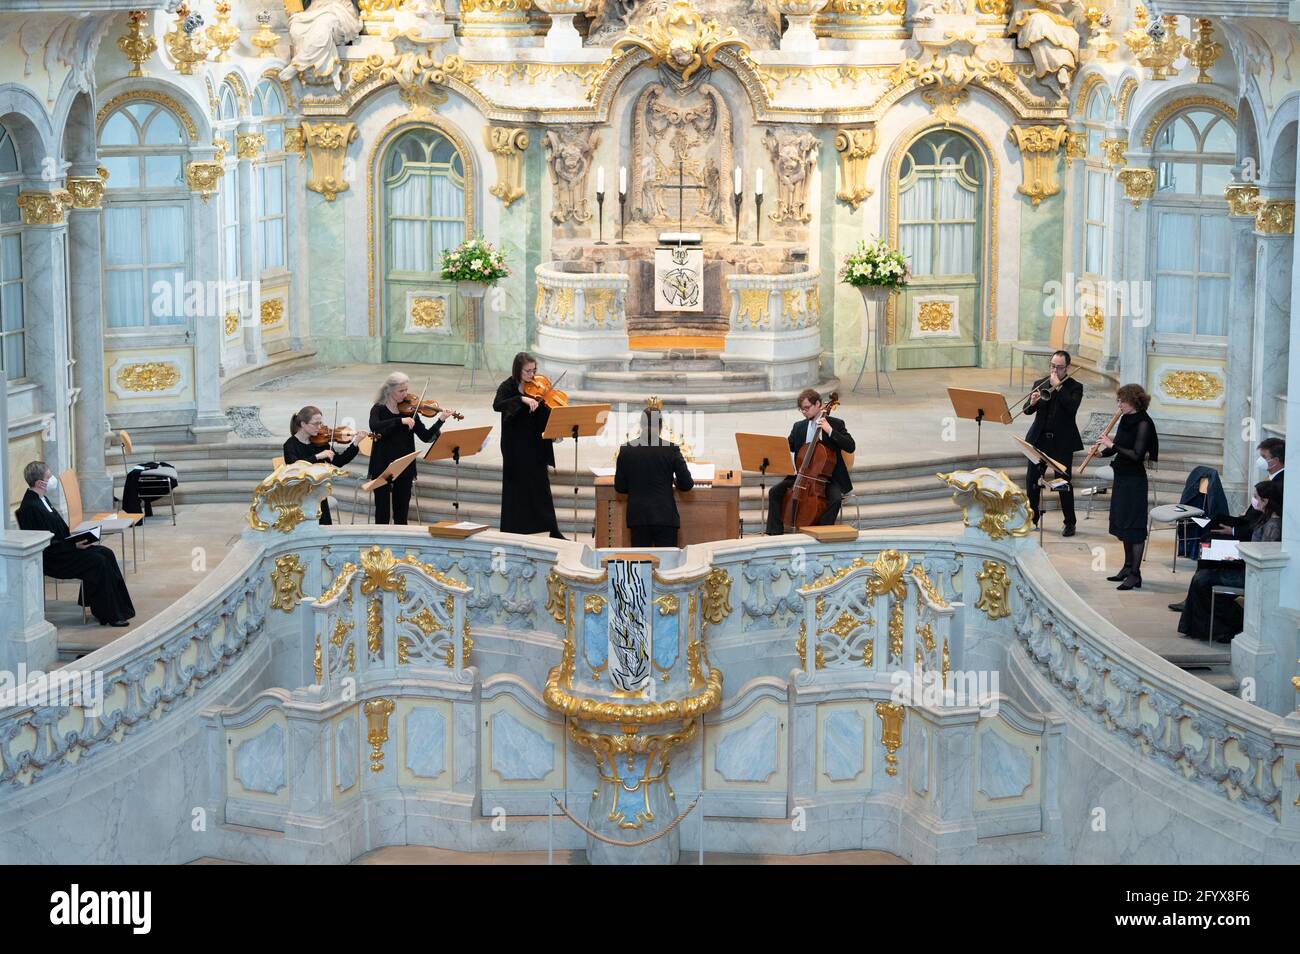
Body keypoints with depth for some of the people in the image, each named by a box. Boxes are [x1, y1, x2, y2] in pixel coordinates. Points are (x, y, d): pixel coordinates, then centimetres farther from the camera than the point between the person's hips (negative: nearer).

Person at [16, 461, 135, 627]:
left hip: (61, 549, 10)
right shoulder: (30, 507, -21)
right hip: (50, 559, -10)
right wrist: (74, 545, -21)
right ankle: (109, 616, -13)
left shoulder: (42, 499, 11)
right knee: (98, 562, -20)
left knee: (106, 553, -3)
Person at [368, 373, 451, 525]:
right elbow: (375, 427, -26)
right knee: (382, 512, 1)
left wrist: (440, 420, -16)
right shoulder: (379, 410, -4)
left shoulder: (410, 411, 3)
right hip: (382, 467, -2)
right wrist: (400, 421, -32)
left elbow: (426, 437, -2)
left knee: (401, 513, 8)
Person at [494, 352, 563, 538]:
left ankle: (553, 531, 8)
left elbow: (544, 417, -2)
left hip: (535, 446, 3)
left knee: (541, 486, 5)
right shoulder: (508, 387, -7)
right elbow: (497, 405, -26)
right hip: (515, 448, -3)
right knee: (515, 487, 6)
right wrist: (522, 399, -35)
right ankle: (512, 531, 16)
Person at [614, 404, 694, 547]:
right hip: (665, 516, -2)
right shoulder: (671, 449, -6)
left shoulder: (626, 450, -1)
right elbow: (687, 484, -2)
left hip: (637, 517, 2)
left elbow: (619, 487, 4)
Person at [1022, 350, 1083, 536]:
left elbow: (1072, 407, -21)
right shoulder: (1039, 384, 7)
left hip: (1062, 442, -4)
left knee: (1064, 482, 1)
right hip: (1039, 439, 4)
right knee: (1032, 479, 5)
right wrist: (1032, 402, -20)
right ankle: (1032, 518, 19)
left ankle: (1069, 523, 12)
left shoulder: (1075, 387, -3)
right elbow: (1027, 410, 2)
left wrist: (1058, 387, -20)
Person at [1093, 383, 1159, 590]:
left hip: (1134, 480, -9)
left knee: (1134, 526, -5)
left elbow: (1137, 455, -24)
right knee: (1122, 523, 16)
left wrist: (1113, 445, -22)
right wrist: (1102, 451, -2)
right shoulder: (1125, 420, 8)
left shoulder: (1143, 424, -17)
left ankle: (1135, 574, -1)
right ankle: (1128, 567, 27)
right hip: (1121, 476, 9)